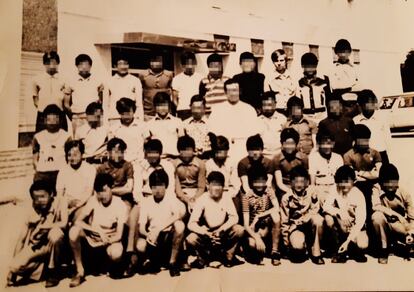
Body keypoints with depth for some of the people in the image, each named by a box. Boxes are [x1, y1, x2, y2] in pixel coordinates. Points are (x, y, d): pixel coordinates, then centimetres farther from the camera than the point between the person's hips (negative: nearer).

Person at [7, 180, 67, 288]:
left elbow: (64, 223, -31)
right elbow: (22, 238, 2)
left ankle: (54, 271, -12)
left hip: (53, 244, -3)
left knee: (55, 233, -35)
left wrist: (41, 227, -22)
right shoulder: (33, 211, -3)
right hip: (35, 246, 3)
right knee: (16, 266, -21)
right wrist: (15, 260, -2)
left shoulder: (58, 204, -14)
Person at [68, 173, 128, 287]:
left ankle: (113, 266, 4)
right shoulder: (93, 200, -11)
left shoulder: (120, 205, -16)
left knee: (116, 254, -36)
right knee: (74, 231, -29)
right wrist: (98, 231, -27)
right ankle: (80, 272, -14)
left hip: (110, 239, -2)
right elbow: (78, 221, -17)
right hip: (92, 237, 2)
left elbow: (118, 235, -17)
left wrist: (105, 241, -34)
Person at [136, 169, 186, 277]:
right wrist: (148, 234, -27)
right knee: (140, 246, -32)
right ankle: (154, 261, 4)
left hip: (169, 236, -1)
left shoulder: (172, 199, -3)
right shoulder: (146, 202, 3)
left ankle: (173, 262, -13)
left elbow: (181, 212, -25)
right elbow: (141, 228, -2)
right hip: (152, 238, 1)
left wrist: (158, 229, -31)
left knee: (179, 225, -31)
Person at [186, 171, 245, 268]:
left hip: (223, 231, 2)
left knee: (240, 230, -26)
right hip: (206, 231, -1)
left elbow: (234, 217, -18)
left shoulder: (226, 198, -10)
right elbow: (191, 224, -23)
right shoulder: (202, 200, -17)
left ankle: (228, 256, -1)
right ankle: (203, 257, 4)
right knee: (190, 240, -30)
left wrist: (220, 230, -33)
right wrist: (207, 234, -37)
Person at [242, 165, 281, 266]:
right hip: (254, 227, -1)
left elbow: (277, 208, -25)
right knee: (252, 244, -32)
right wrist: (257, 237, -30)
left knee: (275, 214, -31)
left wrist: (258, 217, -24)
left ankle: (275, 251, -20)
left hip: (267, 224, 1)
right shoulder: (246, 197, -12)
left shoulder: (269, 191, -6)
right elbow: (246, 224, -15)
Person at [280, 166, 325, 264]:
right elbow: (284, 221, -5)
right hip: (294, 226, -1)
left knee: (318, 220, -33)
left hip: (309, 223, 1)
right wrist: (286, 241, -4)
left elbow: (315, 209, -6)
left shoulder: (311, 191, -13)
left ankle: (316, 252, -13)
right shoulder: (286, 198, -12)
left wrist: (302, 219, -19)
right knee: (297, 246, -29)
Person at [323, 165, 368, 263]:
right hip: (341, 226, 2)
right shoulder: (335, 191, -10)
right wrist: (340, 212, -44)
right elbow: (326, 206, -25)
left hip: (356, 227, -1)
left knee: (362, 245, -30)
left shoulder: (358, 194, -17)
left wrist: (348, 241, -26)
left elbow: (360, 220, -20)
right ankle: (339, 251, -11)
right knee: (328, 218, -30)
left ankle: (356, 252, 10)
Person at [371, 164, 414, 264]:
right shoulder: (377, 193, -15)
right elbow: (376, 206, -35)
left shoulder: (404, 194, -10)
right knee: (377, 216, -34)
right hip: (385, 228, -2)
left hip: (401, 228, 2)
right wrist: (397, 215, -38)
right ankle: (383, 250, -14)